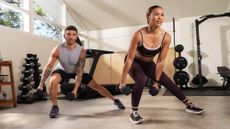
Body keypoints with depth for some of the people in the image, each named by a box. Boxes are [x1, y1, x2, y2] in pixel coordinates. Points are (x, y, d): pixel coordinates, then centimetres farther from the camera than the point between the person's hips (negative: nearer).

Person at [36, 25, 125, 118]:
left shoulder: (81, 51, -29)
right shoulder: (58, 49, -28)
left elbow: (79, 71, -28)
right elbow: (49, 66, -26)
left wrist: (75, 89, -34)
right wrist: (41, 83, -34)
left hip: (76, 71, 0)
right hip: (62, 70, 0)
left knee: (95, 85, -2)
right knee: (53, 81, -34)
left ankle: (115, 100, 16)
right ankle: (55, 107, -14)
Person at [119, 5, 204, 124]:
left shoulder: (166, 37, -22)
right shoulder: (139, 34, -33)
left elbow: (160, 61, -14)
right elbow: (129, 59, -29)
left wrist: (156, 82, -10)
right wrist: (122, 81, -24)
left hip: (148, 63, 4)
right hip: (134, 62, -4)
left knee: (168, 82, 3)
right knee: (141, 81, -31)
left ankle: (189, 105, 22)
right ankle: (134, 112, -9)